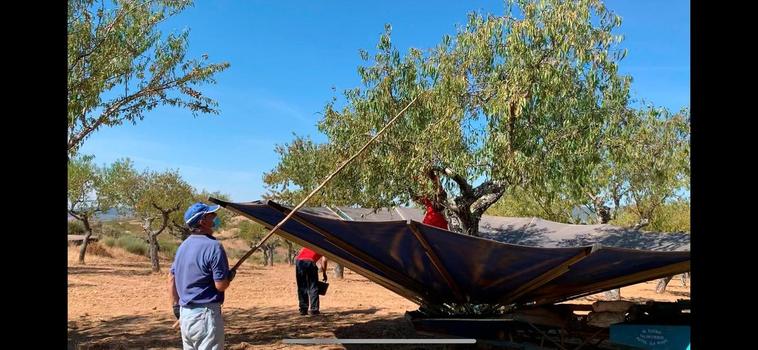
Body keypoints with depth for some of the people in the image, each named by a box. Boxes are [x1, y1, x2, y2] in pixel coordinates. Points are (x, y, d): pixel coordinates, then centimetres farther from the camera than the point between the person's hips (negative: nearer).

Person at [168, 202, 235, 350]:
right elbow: (221, 285, -19)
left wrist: (176, 306, 22)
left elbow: (171, 279, 16)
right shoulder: (213, 246, -17)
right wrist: (230, 276, 1)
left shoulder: (183, 246, 10)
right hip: (205, 314, -9)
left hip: (185, 313, 9)